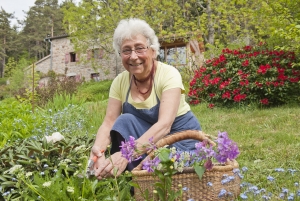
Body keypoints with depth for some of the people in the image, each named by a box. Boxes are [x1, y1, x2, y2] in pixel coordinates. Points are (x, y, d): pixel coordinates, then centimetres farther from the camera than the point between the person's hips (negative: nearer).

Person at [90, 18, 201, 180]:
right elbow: (109, 122, -15)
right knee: (124, 121, -25)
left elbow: (164, 125, -36)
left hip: (181, 137, -4)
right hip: (146, 136, 4)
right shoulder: (120, 82, -8)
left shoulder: (168, 74, -23)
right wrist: (97, 149, -38)